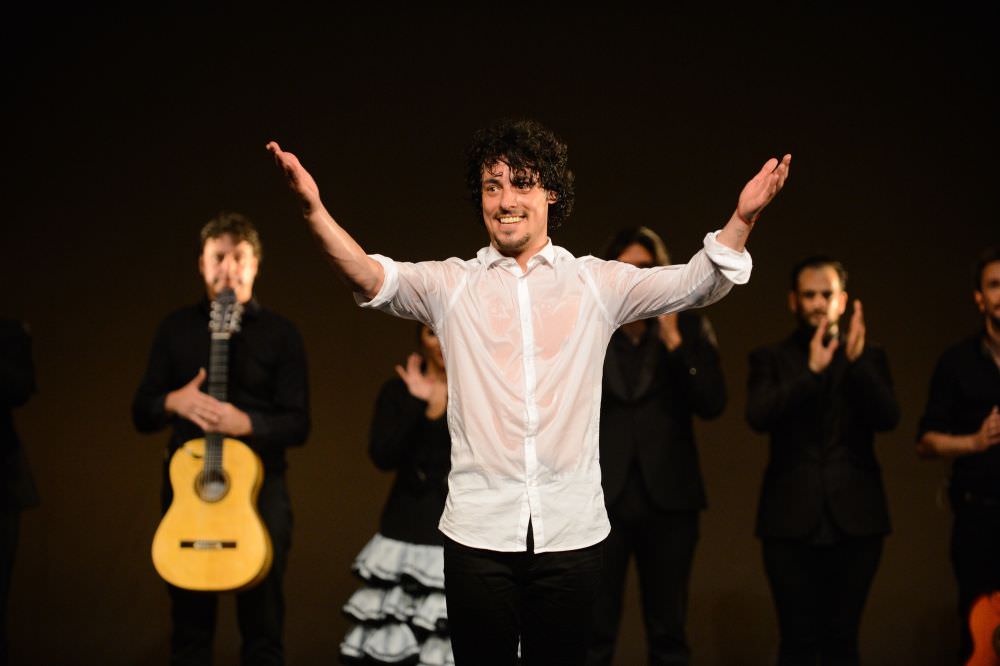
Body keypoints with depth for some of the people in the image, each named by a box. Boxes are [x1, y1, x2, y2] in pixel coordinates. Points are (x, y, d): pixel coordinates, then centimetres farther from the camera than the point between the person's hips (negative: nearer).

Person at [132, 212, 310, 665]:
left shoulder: (279, 334, 1)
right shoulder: (177, 328, 8)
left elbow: (298, 424, -3)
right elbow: (141, 415, 8)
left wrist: (247, 423, -22)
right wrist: (173, 402, -14)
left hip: (260, 481, -2)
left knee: (263, 626, 2)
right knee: (189, 623, 6)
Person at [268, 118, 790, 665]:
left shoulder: (595, 283, 7)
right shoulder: (451, 284, 5)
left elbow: (698, 282, -1)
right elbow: (372, 279, -11)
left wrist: (741, 220, -20)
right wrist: (313, 210, -29)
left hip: (572, 533, 1)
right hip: (478, 534, 0)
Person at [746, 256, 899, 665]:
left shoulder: (869, 358, 10)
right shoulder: (771, 359, 8)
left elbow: (888, 417, -7)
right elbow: (758, 416, -10)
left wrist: (856, 362, -21)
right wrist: (811, 371, -20)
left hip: (854, 519, 1)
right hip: (792, 520, -1)